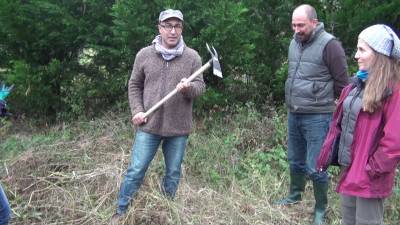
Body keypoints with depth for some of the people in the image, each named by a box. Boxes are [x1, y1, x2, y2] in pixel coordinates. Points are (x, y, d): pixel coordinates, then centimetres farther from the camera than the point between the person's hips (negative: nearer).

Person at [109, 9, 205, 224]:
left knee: (173, 174, 14)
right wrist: (137, 111, -5)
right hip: (149, 126, 0)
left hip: (179, 128, 1)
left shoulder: (192, 57, -1)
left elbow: (200, 85, -1)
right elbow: (134, 86, 8)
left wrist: (189, 87, -24)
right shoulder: (144, 55, 1)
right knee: (135, 171, 5)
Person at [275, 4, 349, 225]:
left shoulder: (329, 45, -14)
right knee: (295, 161, 20)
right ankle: (294, 195, 40)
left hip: (317, 117, -7)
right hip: (293, 114, 7)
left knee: (315, 168, 0)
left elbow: (342, 83, -9)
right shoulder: (294, 43, 9)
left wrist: (323, 100, 1)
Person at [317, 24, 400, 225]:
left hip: (368, 176, -8)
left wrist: (373, 169, -17)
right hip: (348, 167, 8)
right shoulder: (358, 84, 9)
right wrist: (326, 155, 8)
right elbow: (338, 123, 12)